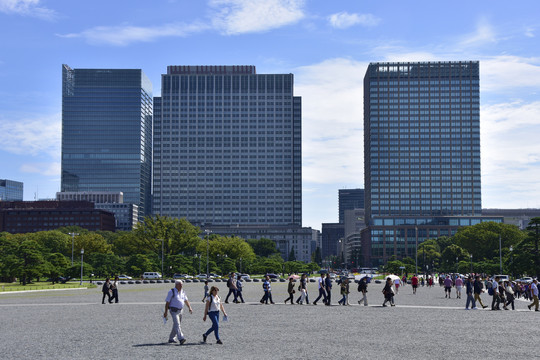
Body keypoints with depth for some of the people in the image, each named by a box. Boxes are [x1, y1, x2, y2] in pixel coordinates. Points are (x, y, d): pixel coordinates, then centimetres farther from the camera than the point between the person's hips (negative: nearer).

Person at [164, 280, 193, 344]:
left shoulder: (182, 292, 10)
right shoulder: (171, 292, -10)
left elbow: (186, 300, 10)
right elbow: (167, 302, -10)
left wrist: (190, 308, -5)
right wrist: (165, 312, -13)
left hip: (180, 310, 7)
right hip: (174, 310, -7)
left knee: (176, 325, 13)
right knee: (177, 324, -17)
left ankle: (171, 339, 25)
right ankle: (181, 339, -28)